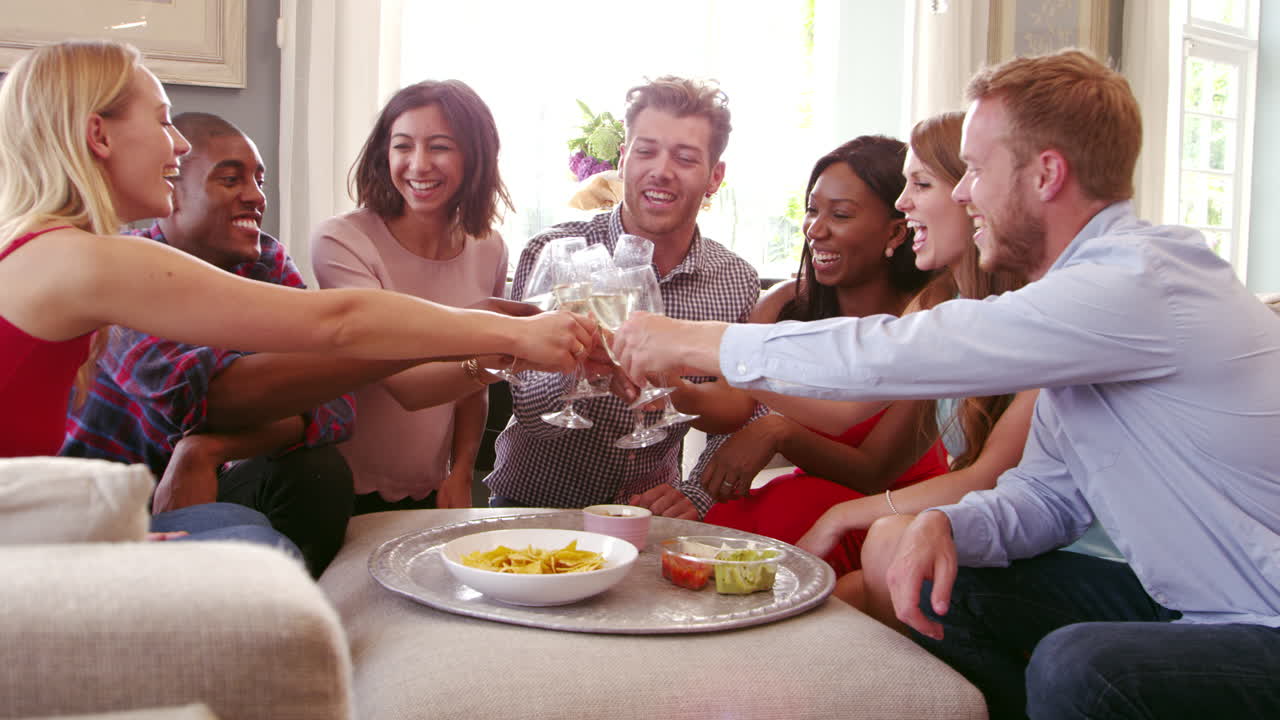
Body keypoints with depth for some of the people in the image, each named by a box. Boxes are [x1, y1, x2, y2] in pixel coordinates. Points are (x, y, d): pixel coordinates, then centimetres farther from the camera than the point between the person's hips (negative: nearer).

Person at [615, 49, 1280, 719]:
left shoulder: (1139, 284, -25)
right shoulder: (1093, 281, 7)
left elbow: (892, 354, -29)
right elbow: (1049, 493, 8)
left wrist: (690, 340, -19)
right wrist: (947, 525, -14)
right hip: (1191, 600, 9)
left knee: (1080, 666, -33)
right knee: (958, 594, 5)